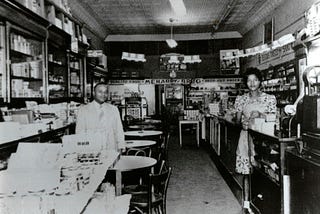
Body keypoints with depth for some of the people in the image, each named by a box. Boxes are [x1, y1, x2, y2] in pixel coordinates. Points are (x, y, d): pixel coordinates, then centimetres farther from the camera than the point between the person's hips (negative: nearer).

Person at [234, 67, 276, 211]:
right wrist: (243, 123, -15)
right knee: (246, 172, 4)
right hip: (246, 138, 1)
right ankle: (246, 203, 14)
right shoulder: (241, 99, 6)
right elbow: (238, 120, 7)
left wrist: (260, 117, -16)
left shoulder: (270, 98, 2)